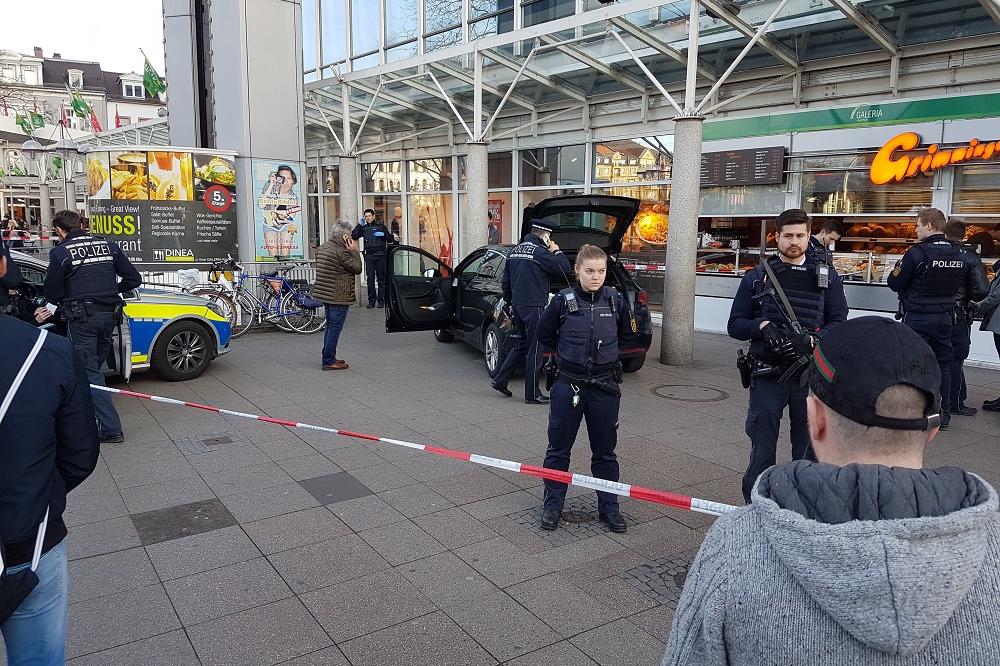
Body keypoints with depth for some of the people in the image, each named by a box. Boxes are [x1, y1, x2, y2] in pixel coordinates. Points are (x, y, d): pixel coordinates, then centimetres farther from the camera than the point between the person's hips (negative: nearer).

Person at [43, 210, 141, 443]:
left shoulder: (60, 253, -4)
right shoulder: (109, 246, 7)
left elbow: (53, 292, 3)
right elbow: (134, 279, 9)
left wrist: (50, 307, 25)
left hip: (81, 318, -5)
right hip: (109, 314, 5)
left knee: (89, 371, -2)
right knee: (95, 366, 18)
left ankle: (110, 428, -8)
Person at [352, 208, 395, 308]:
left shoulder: (380, 226, 7)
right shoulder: (364, 228, 14)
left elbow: (390, 238, 7)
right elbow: (353, 236, 4)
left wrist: (382, 234, -12)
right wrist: (359, 224, 1)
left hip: (380, 255, -2)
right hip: (369, 255, 2)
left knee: (381, 278, 0)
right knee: (370, 278, -1)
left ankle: (381, 300, 6)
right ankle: (371, 300, 5)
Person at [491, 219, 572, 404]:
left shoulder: (514, 251, 12)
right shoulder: (540, 252, -14)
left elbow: (505, 282, 17)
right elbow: (565, 268, -15)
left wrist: (510, 303, 26)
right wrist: (556, 251, 0)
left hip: (518, 306, 8)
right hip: (534, 307, -8)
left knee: (523, 345, 21)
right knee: (534, 351, 0)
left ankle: (500, 380, 20)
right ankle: (532, 395, 7)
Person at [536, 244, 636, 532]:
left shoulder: (616, 300, -2)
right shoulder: (563, 300, -7)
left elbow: (626, 333, 15)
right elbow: (544, 333, 8)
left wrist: (605, 349, 10)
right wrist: (567, 350, 8)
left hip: (604, 387, 1)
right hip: (568, 384, -1)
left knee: (605, 451, 12)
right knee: (558, 449, 9)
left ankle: (608, 507, 26)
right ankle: (552, 505, 24)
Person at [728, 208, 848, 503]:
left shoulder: (827, 277, 8)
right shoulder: (757, 276, 6)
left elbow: (838, 323, 2)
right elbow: (735, 325, 5)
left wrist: (811, 340, -18)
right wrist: (762, 326, -16)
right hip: (767, 376, -1)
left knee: (808, 450, 10)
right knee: (762, 451, 5)